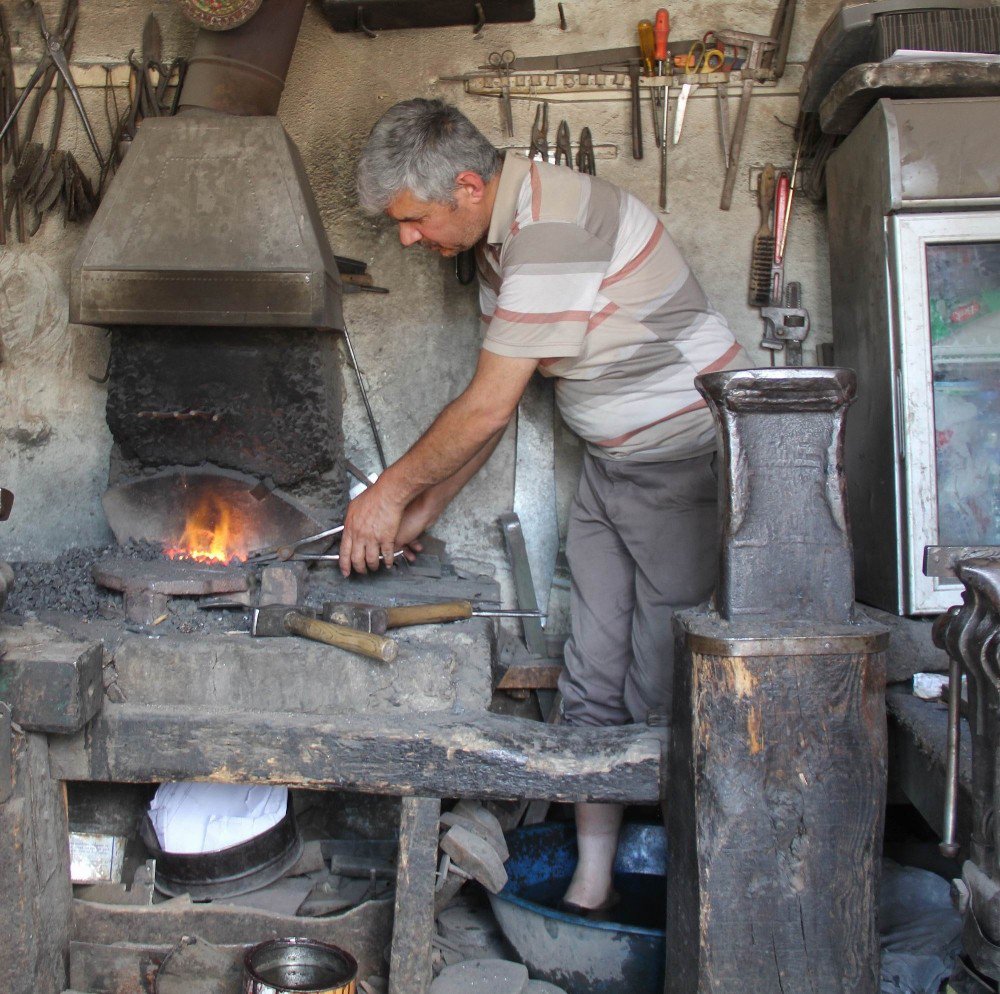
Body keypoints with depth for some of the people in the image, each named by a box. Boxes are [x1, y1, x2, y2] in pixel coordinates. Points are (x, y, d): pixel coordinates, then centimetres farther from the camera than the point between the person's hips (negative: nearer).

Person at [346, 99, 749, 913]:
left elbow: (488, 408, -23)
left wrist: (393, 491, -10)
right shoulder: (499, 234, 6)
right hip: (612, 464, 9)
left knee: (665, 691, -5)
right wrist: (425, 510, 10)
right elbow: (497, 405, 11)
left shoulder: (552, 228, -25)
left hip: (692, 461, -9)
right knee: (594, 681, 7)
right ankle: (592, 884, 17)